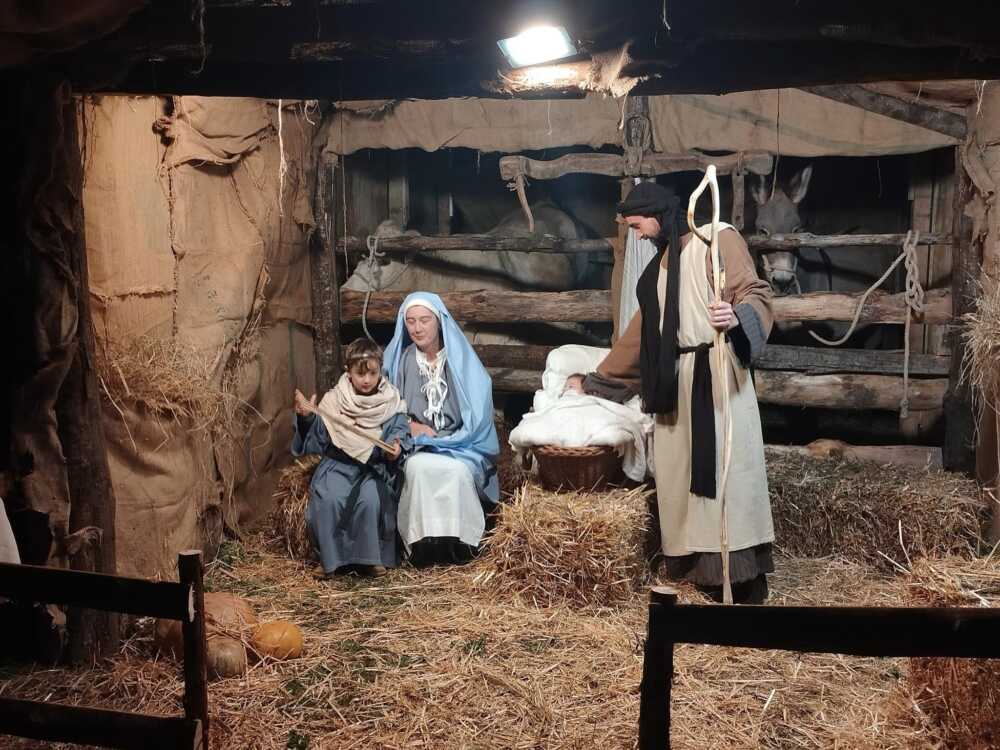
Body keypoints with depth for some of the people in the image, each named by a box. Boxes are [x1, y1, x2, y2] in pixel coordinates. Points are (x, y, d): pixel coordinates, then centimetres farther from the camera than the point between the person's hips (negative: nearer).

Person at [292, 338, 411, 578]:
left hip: (376, 467, -1)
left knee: (370, 498, -31)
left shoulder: (391, 404, 3)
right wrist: (307, 418, -15)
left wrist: (396, 449, -23)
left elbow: (400, 435, 0)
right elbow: (317, 439, 4)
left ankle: (370, 558, -10)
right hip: (338, 464, 1)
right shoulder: (333, 401, 5)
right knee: (328, 499, -28)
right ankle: (334, 558, -8)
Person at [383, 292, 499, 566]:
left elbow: (476, 419, -4)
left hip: (462, 448, -1)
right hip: (415, 447, 1)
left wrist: (437, 440, -12)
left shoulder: (461, 359, -1)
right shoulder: (399, 360, 4)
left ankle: (457, 543, -21)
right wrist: (411, 426, -12)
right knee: (418, 467, -33)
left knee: (456, 470, -35)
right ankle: (424, 544, -26)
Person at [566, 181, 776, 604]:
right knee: (681, 471, 4)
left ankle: (746, 579, -5)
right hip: (675, 379, 8)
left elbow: (757, 292, -10)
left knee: (726, 467, -9)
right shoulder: (660, 265, 22)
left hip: (716, 371, -8)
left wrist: (737, 316, -33)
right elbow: (641, 331, 27)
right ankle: (704, 569, 8)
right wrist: (594, 381, 29)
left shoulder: (717, 238, 0)